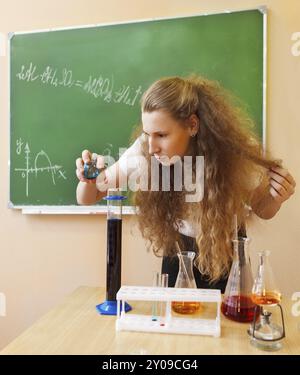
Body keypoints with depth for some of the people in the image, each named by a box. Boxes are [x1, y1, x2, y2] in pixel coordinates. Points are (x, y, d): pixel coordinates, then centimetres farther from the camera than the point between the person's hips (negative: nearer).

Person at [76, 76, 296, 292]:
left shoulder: (239, 153, -28)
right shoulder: (145, 150, -27)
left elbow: (262, 210, -8)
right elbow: (87, 199, -15)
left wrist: (276, 198, -30)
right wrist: (90, 181, -37)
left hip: (225, 253, 0)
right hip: (177, 252, 1)